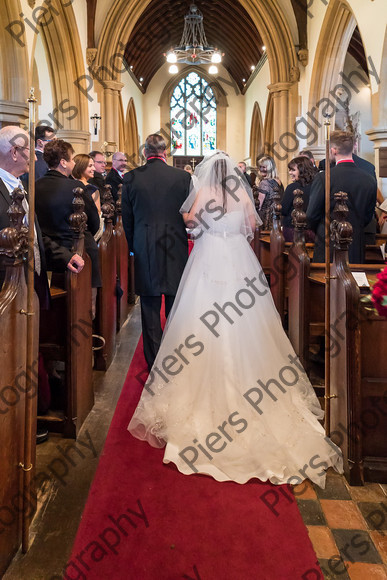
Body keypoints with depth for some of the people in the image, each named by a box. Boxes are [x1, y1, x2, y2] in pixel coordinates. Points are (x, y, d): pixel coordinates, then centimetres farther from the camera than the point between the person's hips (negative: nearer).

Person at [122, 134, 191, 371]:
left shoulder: (131, 178, -2)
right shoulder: (183, 176, -5)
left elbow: (126, 218, 4)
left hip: (144, 250, 0)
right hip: (175, 249, 0)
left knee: (150, 308, 9)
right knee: (176, 306, 12)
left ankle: (153, 359, 16)